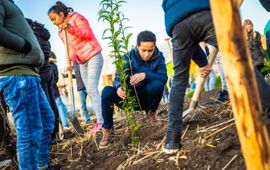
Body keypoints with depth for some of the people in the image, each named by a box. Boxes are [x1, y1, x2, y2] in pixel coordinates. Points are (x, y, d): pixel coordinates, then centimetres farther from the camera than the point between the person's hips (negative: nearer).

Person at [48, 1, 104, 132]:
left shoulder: (76, 17, -6)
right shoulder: (61, 32, 13)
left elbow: (88, 33, -15)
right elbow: (71, 48, 7)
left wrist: (71, 28, -26)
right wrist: (70, 61, -12)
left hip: (93, 56, -8)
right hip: (82, 62, 8)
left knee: (92, 89, -17)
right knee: (89, 91, 4)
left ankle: (101, 121, -15)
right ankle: (101, 119, 9)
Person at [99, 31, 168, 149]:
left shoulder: (159, 58, -8)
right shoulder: (128, 57, -12)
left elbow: (164, 78, -20)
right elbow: (118, 78, -19)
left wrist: (146, 75, -38)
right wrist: (119, 87, -44)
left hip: (146, 97, 0)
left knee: (157, 84, -32)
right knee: (107, 92, -28)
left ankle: (151, 112, -1)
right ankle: (108, 129, -11)